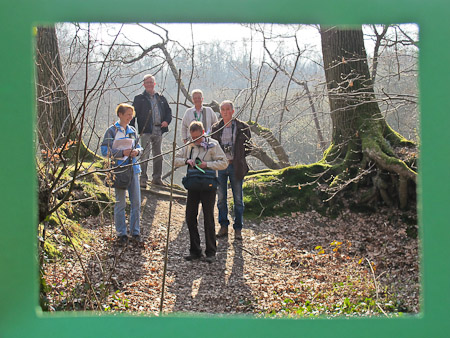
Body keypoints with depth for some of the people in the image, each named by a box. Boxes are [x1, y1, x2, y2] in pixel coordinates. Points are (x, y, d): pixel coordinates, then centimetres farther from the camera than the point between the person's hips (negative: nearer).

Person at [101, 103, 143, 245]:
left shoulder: (132, 130, 12)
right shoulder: (112, 131, -4)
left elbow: (139, 147, 19)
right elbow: (105, 150, -8)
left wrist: (137, 151, -5)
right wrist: (122, 152, -18)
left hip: (133, 168, 5)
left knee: (136, 201, 6)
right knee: (120, 203, 1)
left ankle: (135, 232, 17)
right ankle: (121, 233, 12)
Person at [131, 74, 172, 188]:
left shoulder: (161, 98, 15)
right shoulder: (139, 98, 3)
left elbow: (168, 111, 21)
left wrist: (167, 121, 0)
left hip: (158, 130, 5)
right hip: (146, 131, -4)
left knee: (158, 155, 10)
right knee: (145, 155, -9)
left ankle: (157, 178, 20)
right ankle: (143, 179, -6)